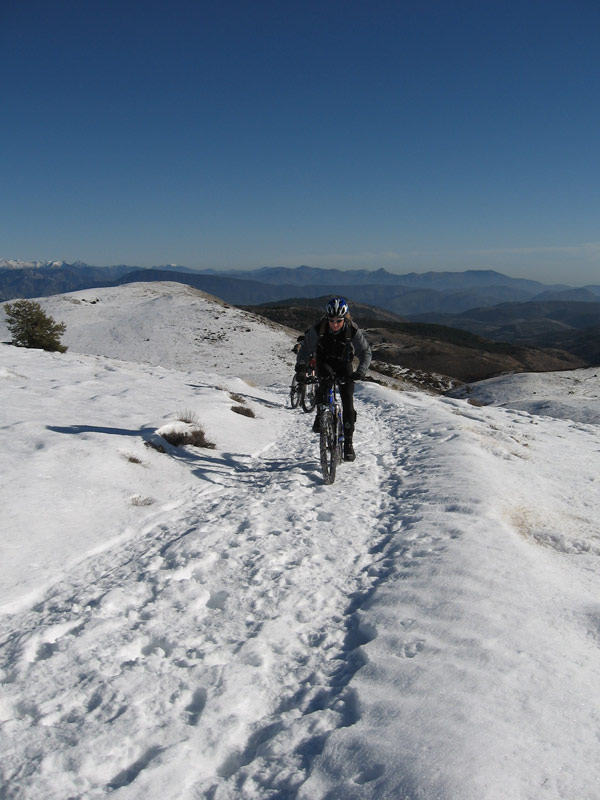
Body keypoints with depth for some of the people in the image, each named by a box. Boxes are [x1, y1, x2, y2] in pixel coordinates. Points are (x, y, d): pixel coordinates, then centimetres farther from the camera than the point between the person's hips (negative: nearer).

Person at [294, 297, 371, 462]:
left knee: (348, 403, -9)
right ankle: (320, 415, -14)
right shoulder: (318, 328, -25)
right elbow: (306, 348, -15)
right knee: (325, 380, -35)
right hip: (324, 361, 0)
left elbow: (365, 351, -20)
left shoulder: (353, 330, -25)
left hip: (344, 363, 0)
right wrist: (300, 367, -28)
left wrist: (361, 371, -35)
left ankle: (348, 442, 0)